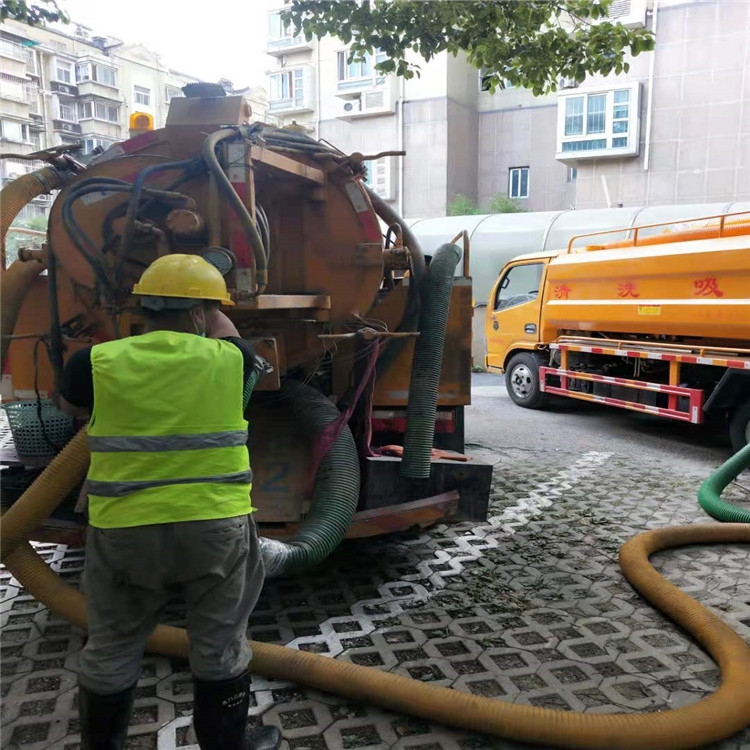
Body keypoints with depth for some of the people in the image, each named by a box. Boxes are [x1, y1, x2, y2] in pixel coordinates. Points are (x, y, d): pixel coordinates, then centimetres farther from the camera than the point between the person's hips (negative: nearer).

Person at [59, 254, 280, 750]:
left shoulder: (97, 363, -5)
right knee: (220, 648, 17)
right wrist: (209, 307, 32)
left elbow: (70, 406, 17)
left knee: (111, 653, 20)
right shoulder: (228, 358, -8)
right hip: (217, 524, 0)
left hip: (124, 529, 1)